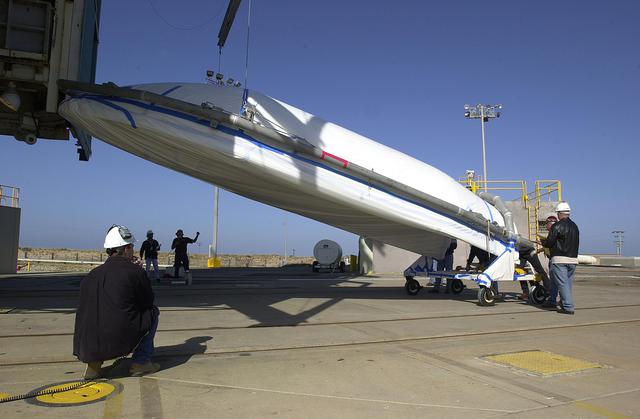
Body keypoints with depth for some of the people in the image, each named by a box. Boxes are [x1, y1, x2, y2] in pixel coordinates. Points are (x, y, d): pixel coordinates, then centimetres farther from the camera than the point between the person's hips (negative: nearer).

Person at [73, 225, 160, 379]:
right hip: (118, 341, -6)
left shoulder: (91, 275, 10)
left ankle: (94, 363, 18)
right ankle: (141, 362, 13)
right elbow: (148, 301, 8)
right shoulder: (135, 271, -5)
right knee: (152, 311, 17)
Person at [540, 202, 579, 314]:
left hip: (560, 259, -7)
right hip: (573, 259, 8)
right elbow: (576, 244, 18)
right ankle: (567, 303, 20)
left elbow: (549, 243, -12)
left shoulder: (557, 226, -11)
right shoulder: (575, 226, 14)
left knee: (562, 283, -5)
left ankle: (568, 307, -7)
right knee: (568, 283, 14)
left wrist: (543, 242, 10)